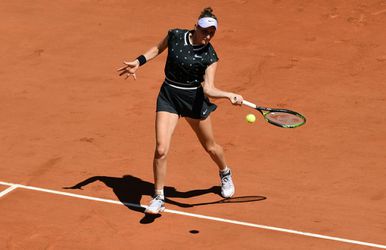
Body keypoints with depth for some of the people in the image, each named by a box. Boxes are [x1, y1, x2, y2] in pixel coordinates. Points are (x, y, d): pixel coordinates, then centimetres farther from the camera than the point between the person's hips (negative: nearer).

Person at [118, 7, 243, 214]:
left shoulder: (210, 56, -16)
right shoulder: (175, 35, -11)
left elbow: (208, 89, -23)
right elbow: (159, 48, 11)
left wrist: (229, 95, -39)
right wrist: (138, 62, 3)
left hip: (194, 99, -1)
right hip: (168, 97, 1)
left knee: (210, 147, 16)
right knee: (161, 149, -13)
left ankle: (225, 175, 50)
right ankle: (158, 198, 2)